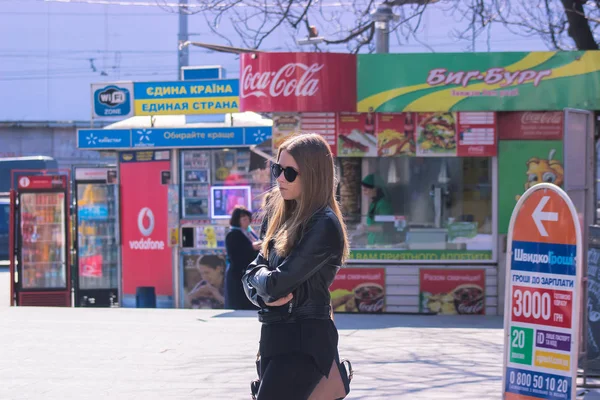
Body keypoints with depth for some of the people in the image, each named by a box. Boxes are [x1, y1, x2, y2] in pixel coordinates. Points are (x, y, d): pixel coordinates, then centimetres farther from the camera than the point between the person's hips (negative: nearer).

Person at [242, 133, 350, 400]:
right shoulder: (286, 218, 14)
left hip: (303, 341, -9)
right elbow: (251, 275, 12)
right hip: (276, 336, 9)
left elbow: (277, 283, -19)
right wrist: (265, 294, -10)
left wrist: (261, 277, 3)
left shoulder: (324, 225, -14)